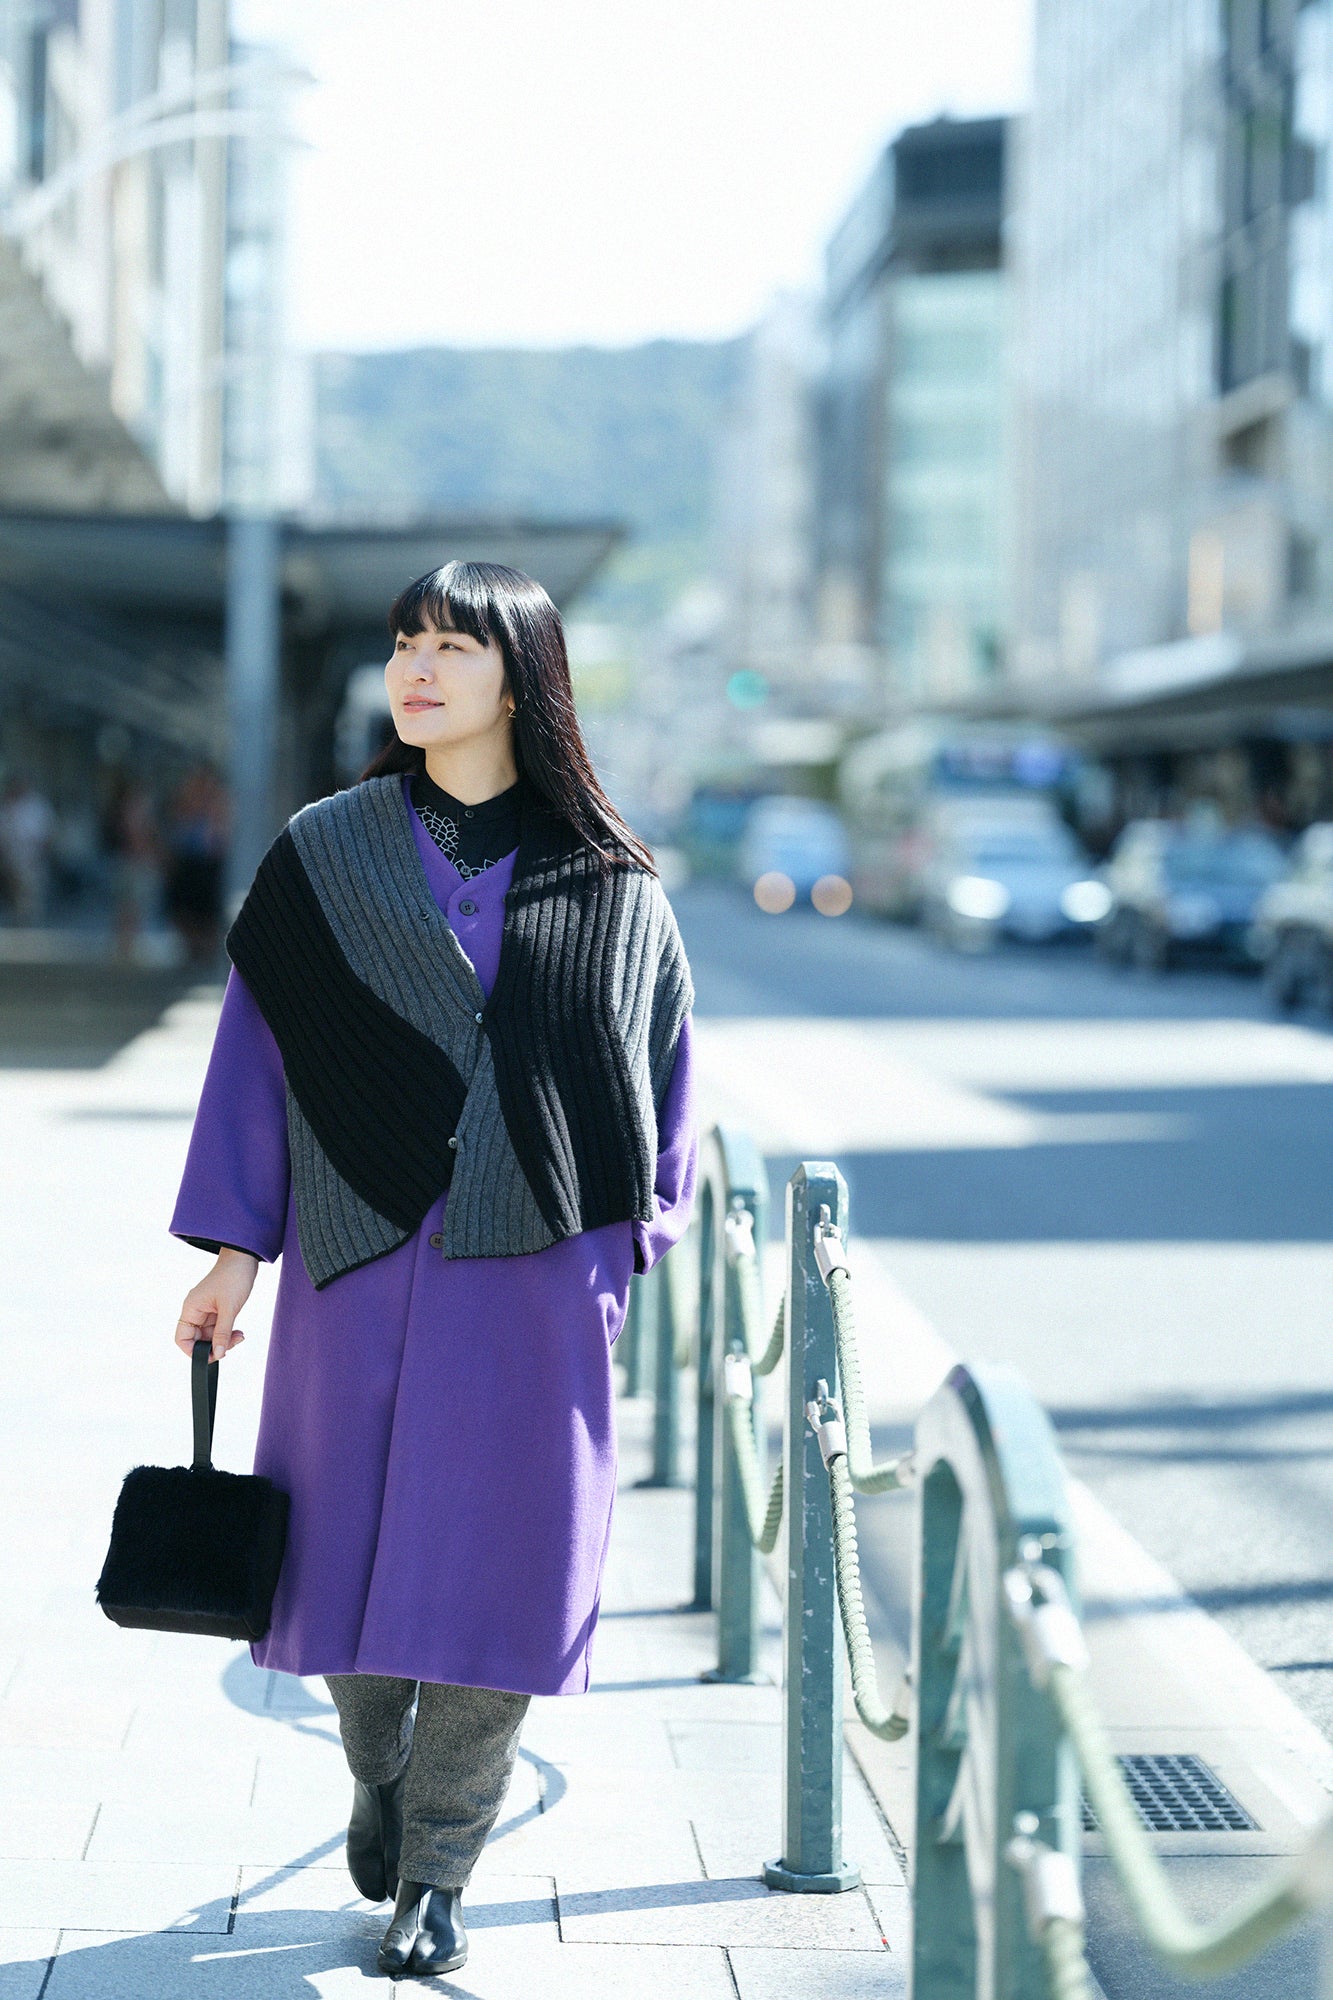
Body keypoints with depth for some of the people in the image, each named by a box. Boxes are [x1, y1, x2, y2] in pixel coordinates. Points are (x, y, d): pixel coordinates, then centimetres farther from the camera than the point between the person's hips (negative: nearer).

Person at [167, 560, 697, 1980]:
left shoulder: (610, 881, 3)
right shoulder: (326, 855, 4)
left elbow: (660, 1060, 8)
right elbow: (258, 1045, 4)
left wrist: (629, 1248, 2)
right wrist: (235, 1246, 0)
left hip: (533, 1275, -1)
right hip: (360, 1264, 1)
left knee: (492, 1568, -1)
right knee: (349, 1546, 7)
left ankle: (437, 1873, 12)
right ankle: (379, 1776, 36)